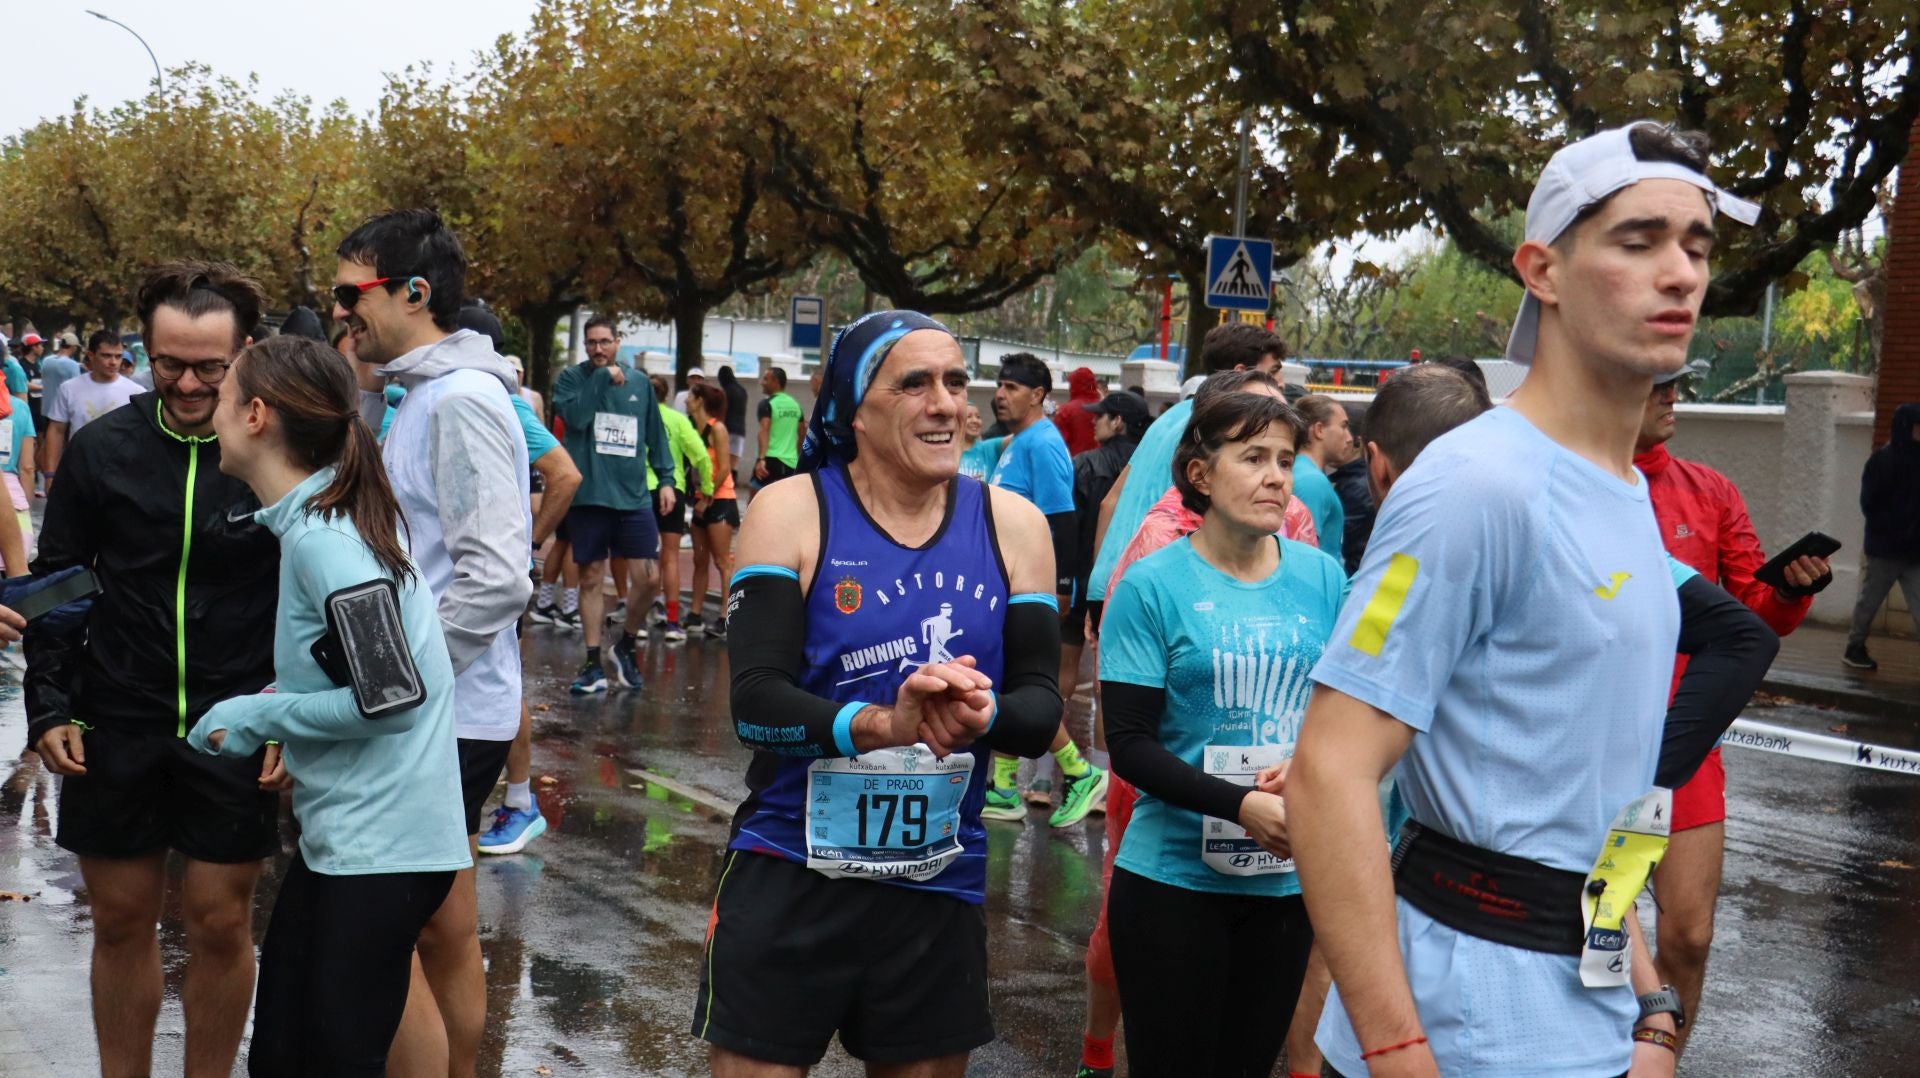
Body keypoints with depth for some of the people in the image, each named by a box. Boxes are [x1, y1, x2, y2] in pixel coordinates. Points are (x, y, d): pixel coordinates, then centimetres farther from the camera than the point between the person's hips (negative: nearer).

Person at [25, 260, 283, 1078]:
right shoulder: (101, 449, -3)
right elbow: (56, 582, 6)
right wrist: (50, 705, 0)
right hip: (114, 730, 2)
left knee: (220, 924, 7)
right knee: (120, 920, 12)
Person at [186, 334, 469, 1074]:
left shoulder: (322, 538, -20)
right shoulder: (319, 520, 9)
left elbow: (394, 695, -23)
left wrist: (259, 717, -13)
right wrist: (281, 705, 7)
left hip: (379, 849, -9)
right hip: (340, 838, 9)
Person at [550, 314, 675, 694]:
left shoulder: (640, 383, 10)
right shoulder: (571, 378, 3)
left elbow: (656, 434, 16)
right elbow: (574, 416, -16)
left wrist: (666, 478, 9)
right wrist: (603, 377, -13)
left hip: (634, 496, 2)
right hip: (587, 496, -1)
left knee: (646, 577, -5)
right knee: (591, 578, 5)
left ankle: (627, 645, 19)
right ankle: (593, 664, 13)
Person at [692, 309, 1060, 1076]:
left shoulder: (1013, 526, 0)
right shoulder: (793, 512, -9)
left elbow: (1041, 709, -3)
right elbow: (755, 703, -17)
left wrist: (984, 715, -26)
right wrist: (884, 724, -34)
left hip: (942, 886, 3)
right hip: (792, 876, -3)